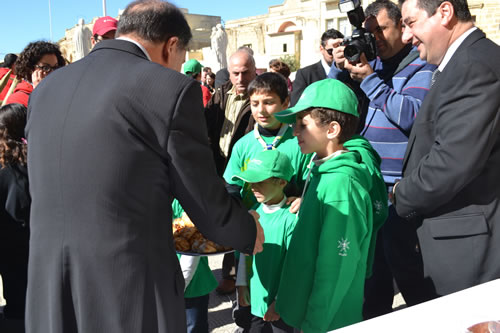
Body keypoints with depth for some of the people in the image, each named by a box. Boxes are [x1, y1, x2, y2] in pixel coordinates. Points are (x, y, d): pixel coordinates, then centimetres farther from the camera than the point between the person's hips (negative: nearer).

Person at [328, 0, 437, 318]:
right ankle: (374, 319, 34)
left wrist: (368, 78, -19)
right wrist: (340, 67, -5)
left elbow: (412, 115, -20)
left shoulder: (422, 64, -5)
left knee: (403, 262, 0)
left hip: (399, 186, -6)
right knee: (372, 262, 18)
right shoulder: (370, 62, 13)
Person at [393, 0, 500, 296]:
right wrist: (408, 191, 4)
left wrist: (403, 197, -10)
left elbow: (452, 162, -26)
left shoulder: (473, 65, -19)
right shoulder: (468, 61, 13)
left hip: (467, 244, -10)